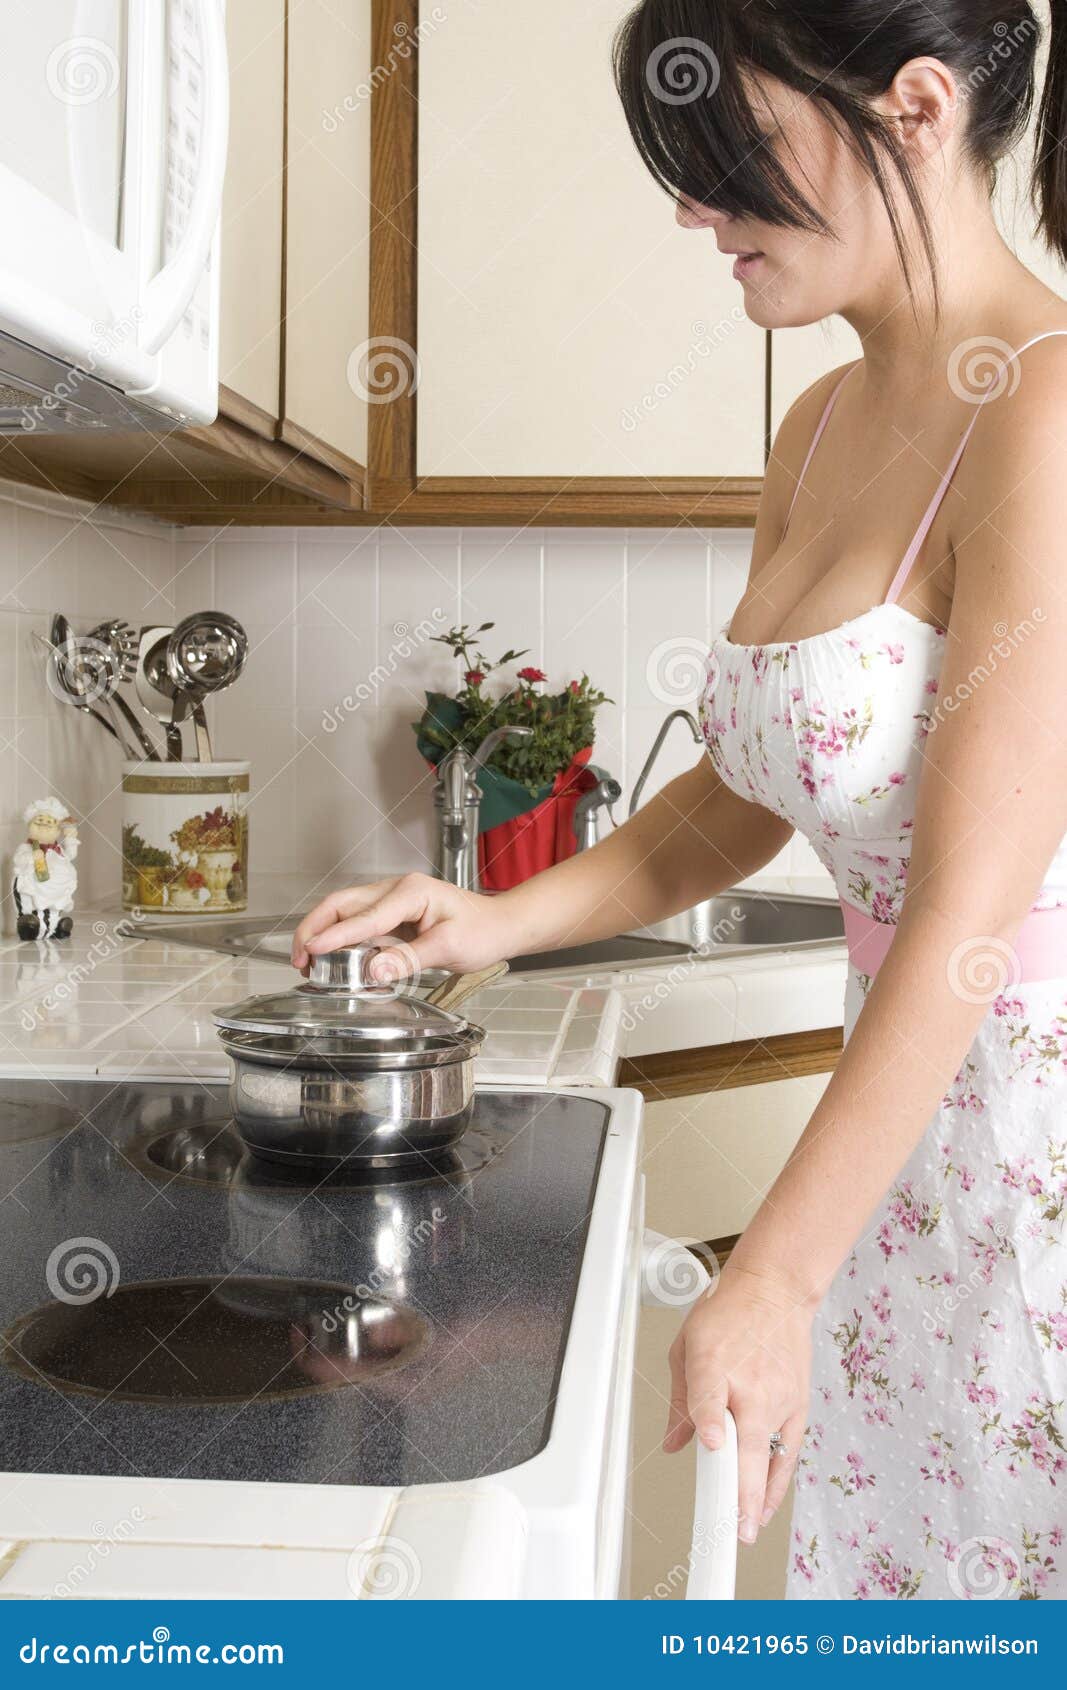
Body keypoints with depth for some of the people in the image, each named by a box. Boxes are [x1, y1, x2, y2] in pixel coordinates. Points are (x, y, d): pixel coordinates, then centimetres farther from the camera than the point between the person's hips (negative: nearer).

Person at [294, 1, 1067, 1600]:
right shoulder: (822, 431, 7)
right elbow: (747, 792, 16)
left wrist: (772, 1284, -18)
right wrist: (507, 917, 4)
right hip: (915, 1123, 8)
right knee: (873, 1564, 17)